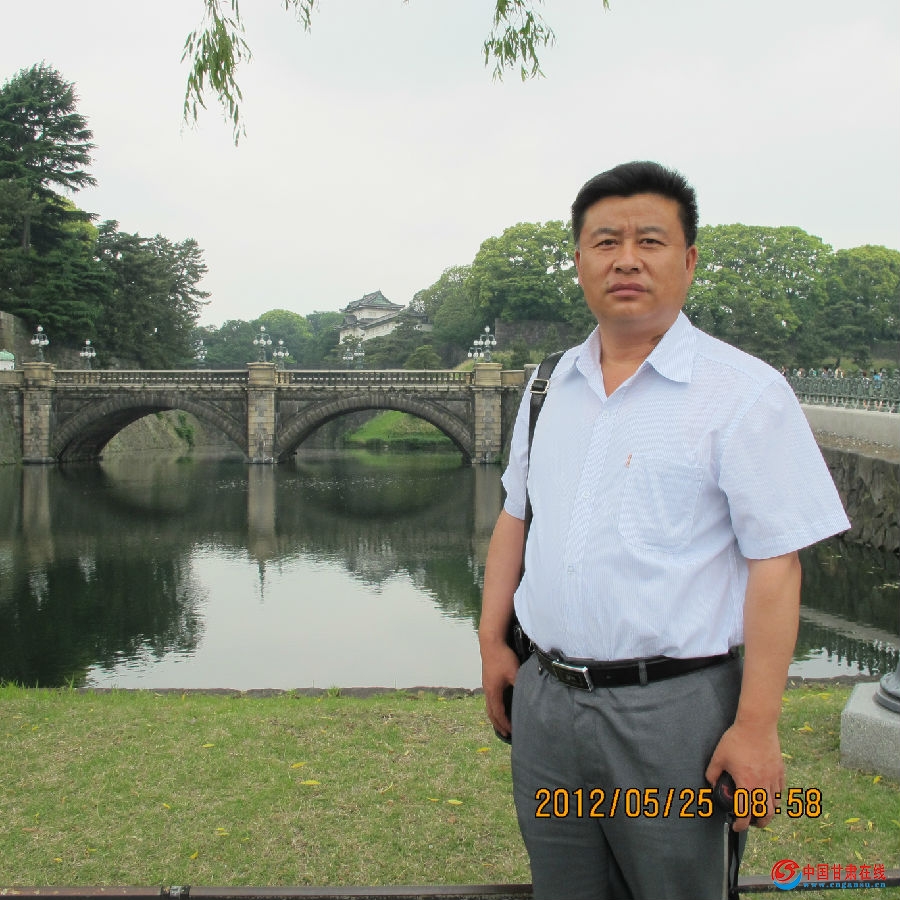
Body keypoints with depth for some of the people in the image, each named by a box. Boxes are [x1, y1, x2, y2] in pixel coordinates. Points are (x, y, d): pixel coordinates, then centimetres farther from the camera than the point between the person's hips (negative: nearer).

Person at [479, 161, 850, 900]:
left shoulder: (745, 391, -10)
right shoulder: (551, 387, 8)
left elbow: (774, 566, -13)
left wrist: (757, 726, -15)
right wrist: (493, 641, 11)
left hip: (673, 710, -5)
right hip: (545, 697, 5)